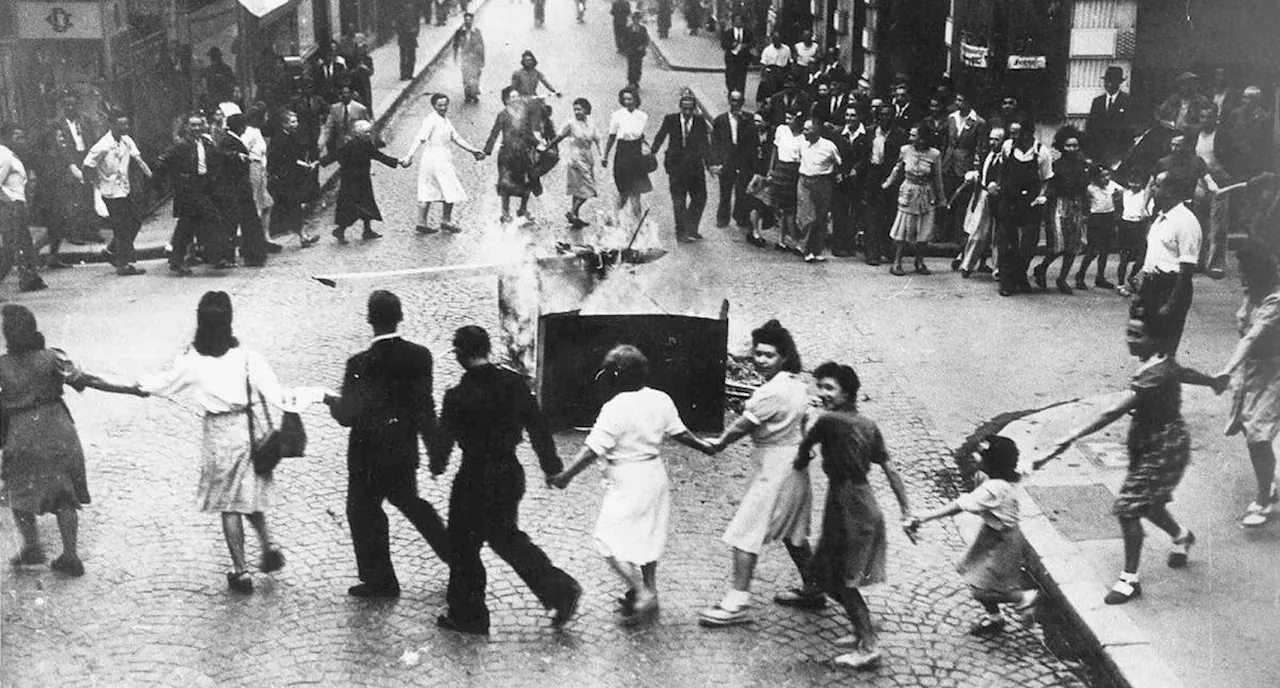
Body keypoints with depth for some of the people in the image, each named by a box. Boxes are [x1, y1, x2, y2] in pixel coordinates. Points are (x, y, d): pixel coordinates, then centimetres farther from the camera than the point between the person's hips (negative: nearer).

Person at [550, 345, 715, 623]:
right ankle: (649, 592, 30)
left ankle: (642, 593, -6)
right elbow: (679, 432, 10)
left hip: (627, 483, -8)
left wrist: (566, 475, -14)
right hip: (656, 477, 8)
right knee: (647, 537, 20)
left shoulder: (615, 409, -20)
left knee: (609, 540, 0)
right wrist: (704, 446, 27)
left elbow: (593, 449, -20)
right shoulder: (661, 400, -1)